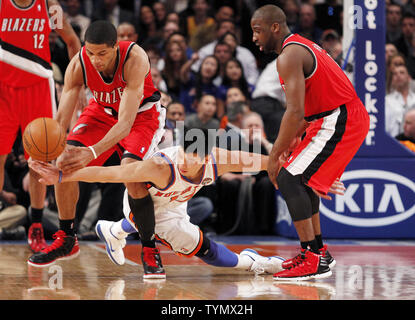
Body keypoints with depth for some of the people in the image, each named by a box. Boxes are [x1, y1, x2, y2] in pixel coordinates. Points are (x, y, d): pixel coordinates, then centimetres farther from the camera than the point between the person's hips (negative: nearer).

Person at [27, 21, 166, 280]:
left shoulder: (134, 59, -38)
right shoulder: (79, 64, -26)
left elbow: (125, 123, -43)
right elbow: (62, 118, -25)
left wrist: (92, 153, -58)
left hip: (143, 113, -4)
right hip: (103, 111, 5)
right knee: (64, 161, -11)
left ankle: (150, 249, -14)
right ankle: (66, 240, 8)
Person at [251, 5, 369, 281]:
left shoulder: (289, 56, -16)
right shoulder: (301, 46, 18)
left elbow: (295, 112, -23)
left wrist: (275, 156, -17)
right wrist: (295, 139, 16)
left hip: (339, 122, -11)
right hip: (352, 116, 11)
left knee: (288, 179, -13)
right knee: (303, 178, 22)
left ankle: (315, 261, -15)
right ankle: (318, 250, 28)